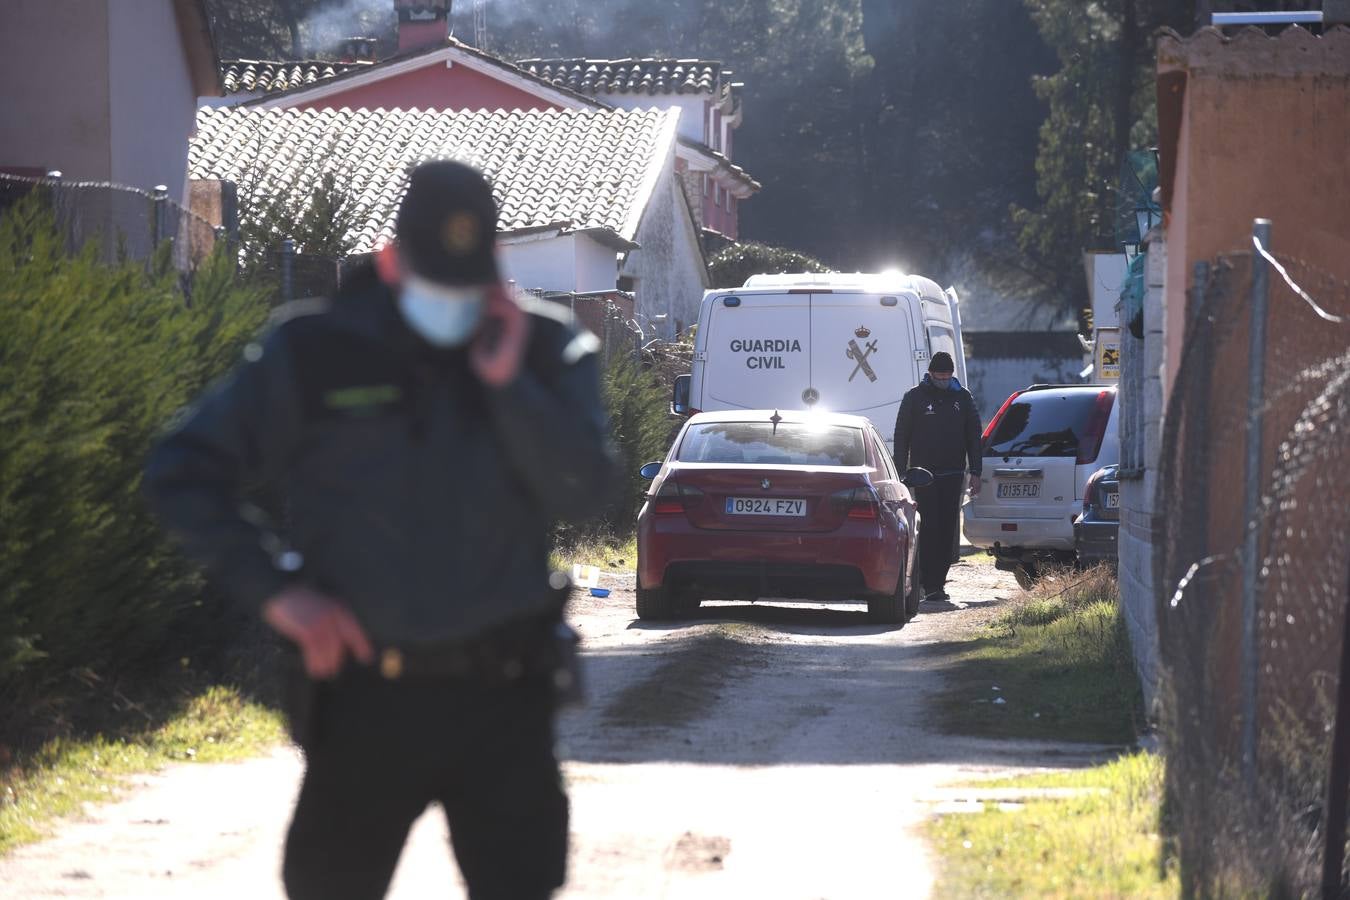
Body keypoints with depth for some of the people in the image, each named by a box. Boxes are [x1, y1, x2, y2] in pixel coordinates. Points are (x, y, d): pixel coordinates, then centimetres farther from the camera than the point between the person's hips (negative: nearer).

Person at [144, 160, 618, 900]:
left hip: (501, 697, 0)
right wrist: (274, 588, -7)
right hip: (364, 695, 0)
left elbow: (584, 492, -9)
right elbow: (180, 472, 1)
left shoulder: (545, 349, 2)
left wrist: (509, 383, -19)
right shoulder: (314, 354, -2)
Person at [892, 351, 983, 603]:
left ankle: (937, 581, 9)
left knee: (948, 530, 2)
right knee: (929, 529, -10)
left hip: (952, 475, 3)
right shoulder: (915, 397, 2)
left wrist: (975, 472, 5)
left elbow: (974, 437, 13)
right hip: (924, 475, -3)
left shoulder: (962, 398, 9)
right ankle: (931, 585, -13)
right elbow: (901, 436, 3)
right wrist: (901, 475, -3)